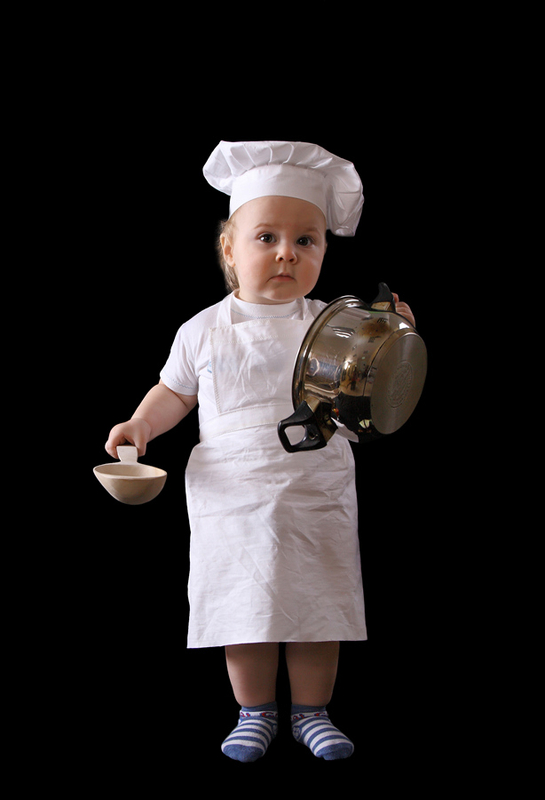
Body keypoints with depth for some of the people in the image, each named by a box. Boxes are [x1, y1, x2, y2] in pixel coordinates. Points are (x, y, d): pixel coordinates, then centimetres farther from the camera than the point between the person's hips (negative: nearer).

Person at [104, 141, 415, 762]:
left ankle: (311, 711, 26)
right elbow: (174, 391, 14)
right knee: (244, 611, 7)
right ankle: (255, 712, 26)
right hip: (234, 497, 0)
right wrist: (141, 423, -3)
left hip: (317, 498, 0)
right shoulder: (203, 331, 0)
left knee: (319, 610, 7)